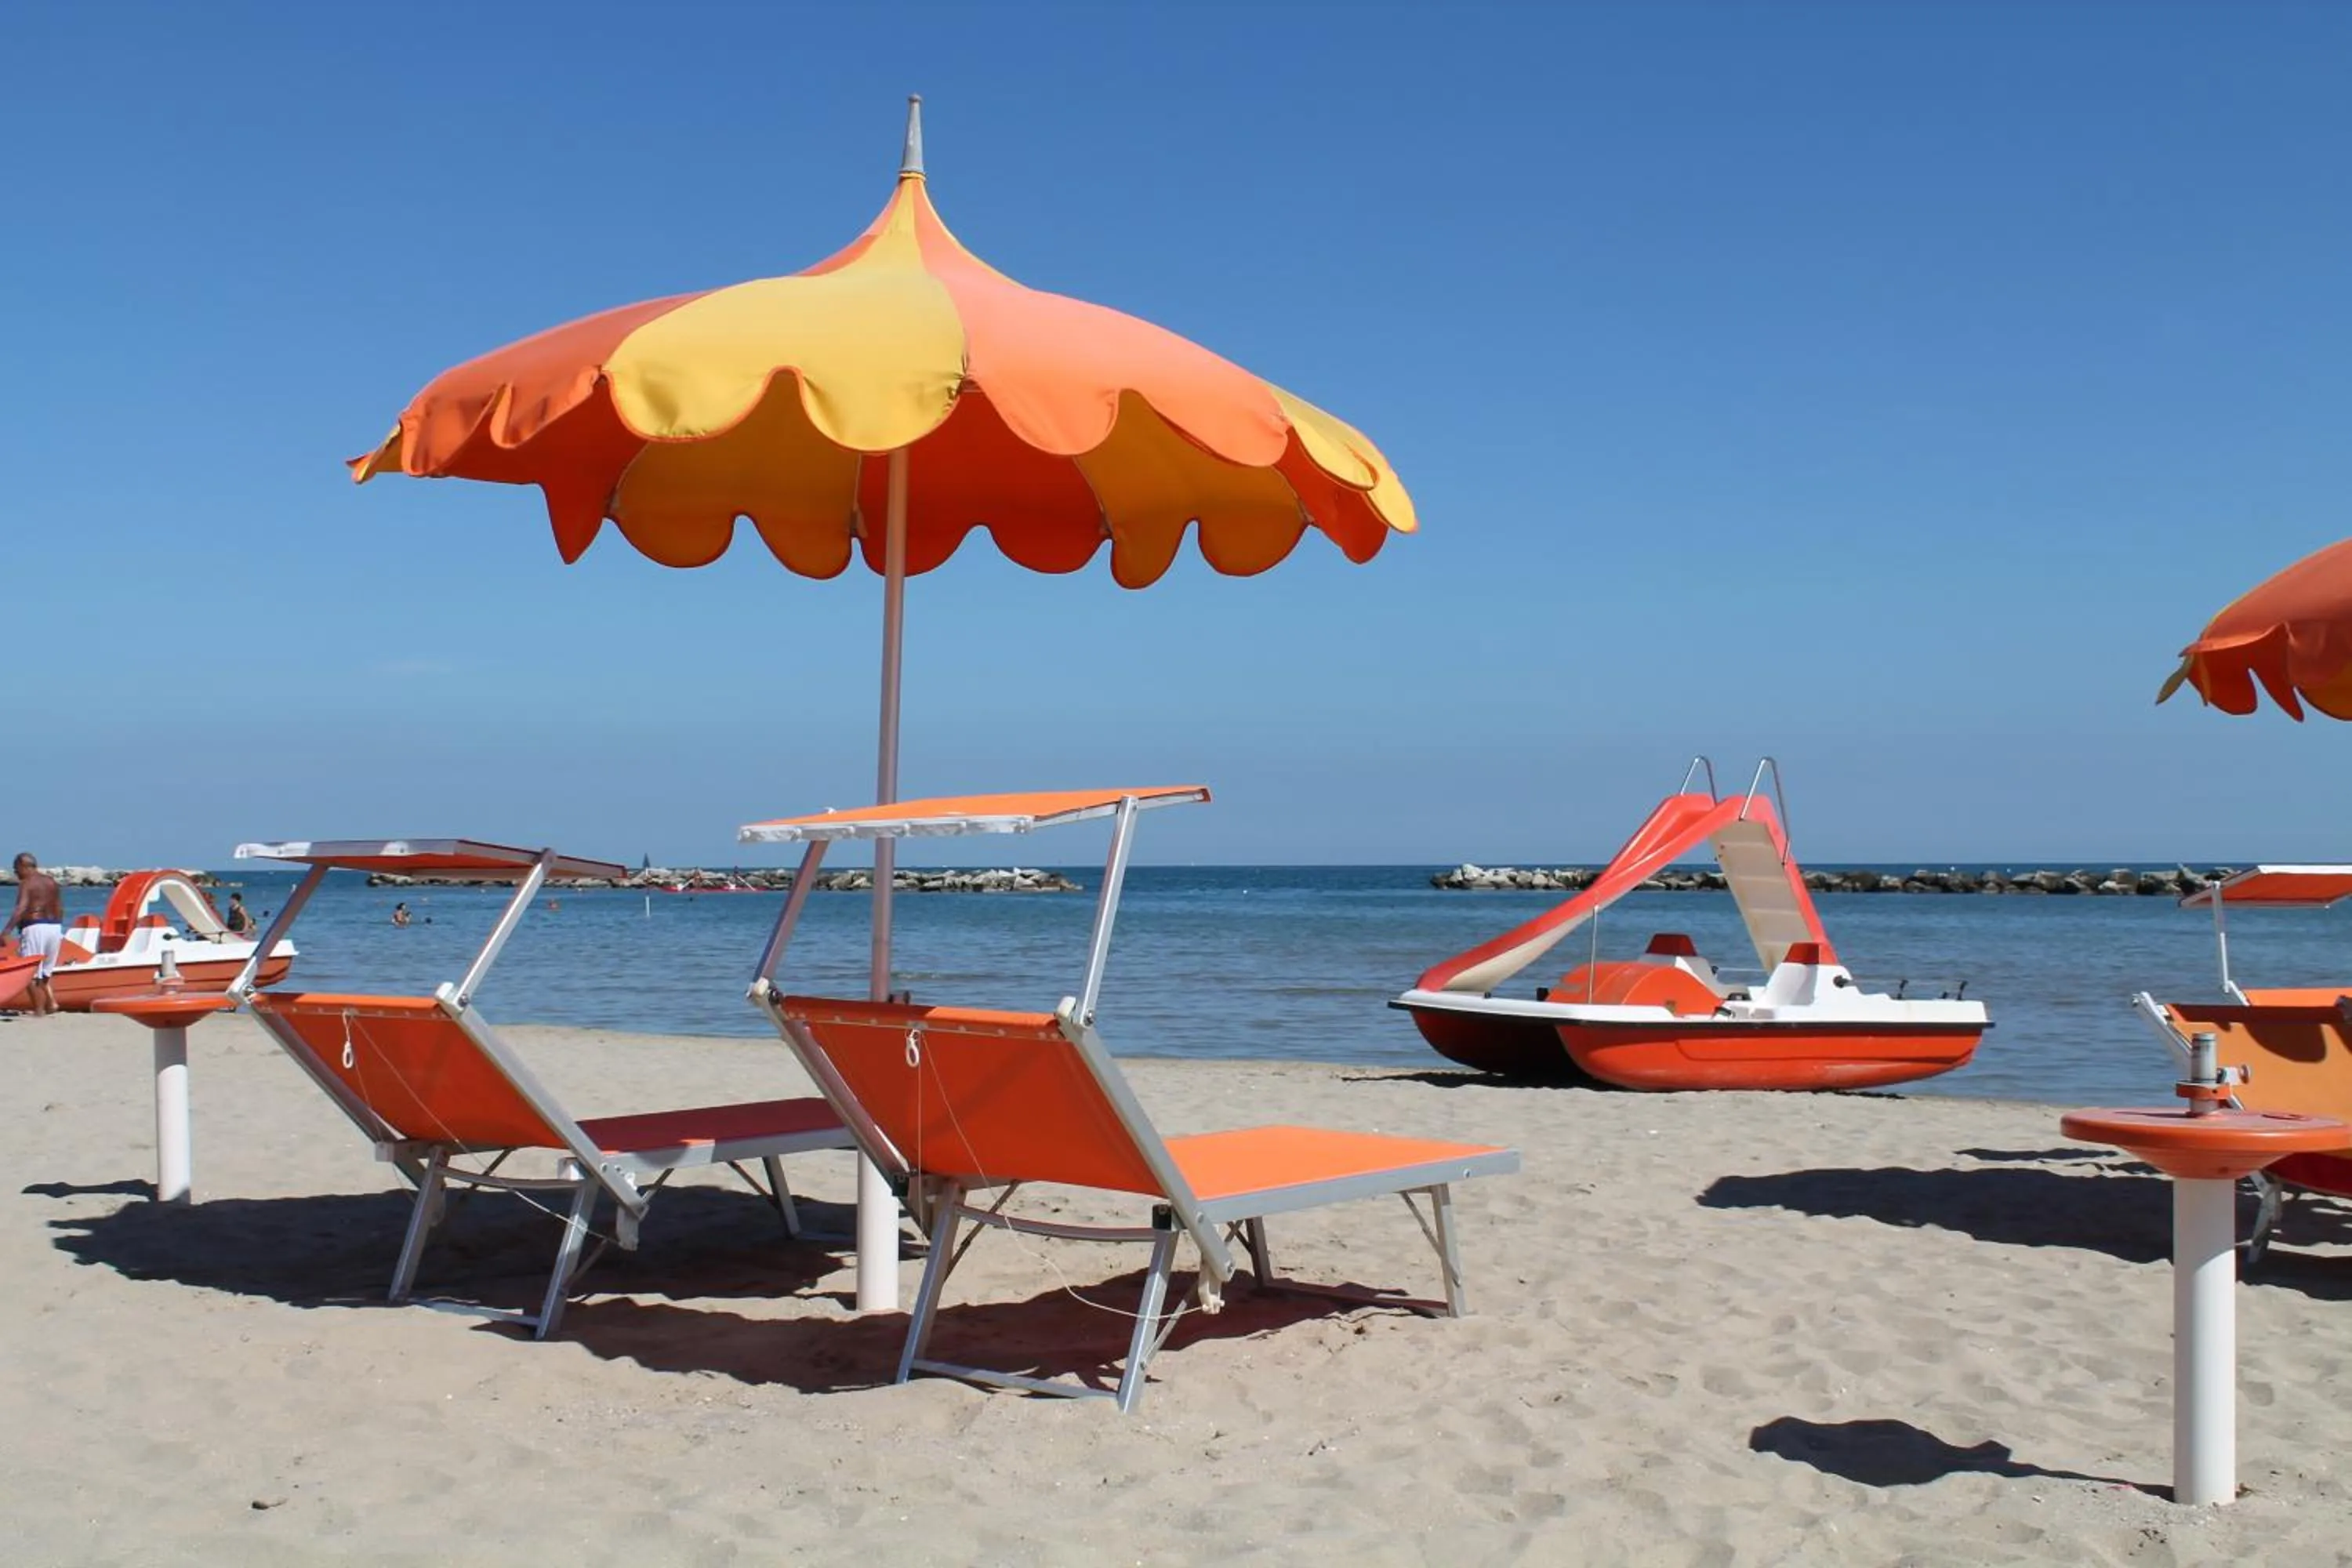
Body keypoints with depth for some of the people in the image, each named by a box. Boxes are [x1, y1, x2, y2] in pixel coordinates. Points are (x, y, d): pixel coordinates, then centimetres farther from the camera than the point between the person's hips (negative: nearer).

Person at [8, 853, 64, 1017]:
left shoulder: (26, 884, -8)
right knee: (44, 972, 18)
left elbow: (21, 909, -21)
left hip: (34, 928, -7)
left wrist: (6, 931, -26)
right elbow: (59, 909, 17)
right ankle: (51, 1002, 2)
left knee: (31, 974, -2)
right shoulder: (51, 882, 13)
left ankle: (39, 1010, -7)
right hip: (55, 927, 7)